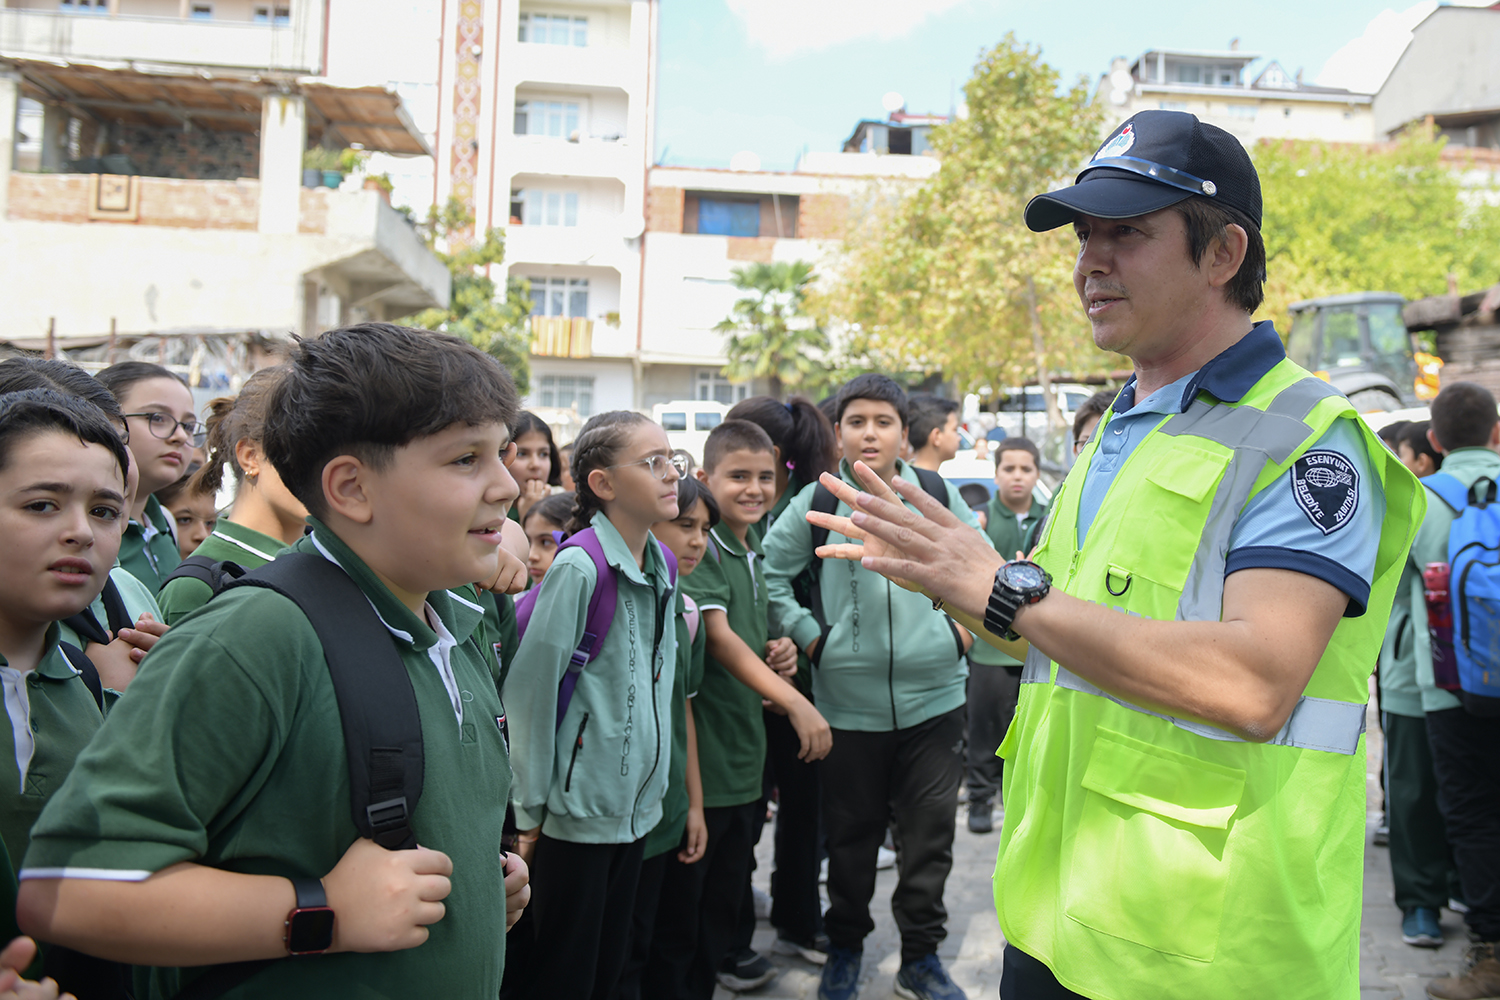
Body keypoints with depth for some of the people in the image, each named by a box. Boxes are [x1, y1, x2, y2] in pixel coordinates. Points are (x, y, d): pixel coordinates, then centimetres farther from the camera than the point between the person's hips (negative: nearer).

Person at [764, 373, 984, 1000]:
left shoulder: (938, 495, 2)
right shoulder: (816, 503, -1)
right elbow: (768, 571, 5)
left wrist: (965, 628, 4)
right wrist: (808, 635, -2)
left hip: (933, 695, 1)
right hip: (848, 701, 0)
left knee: (929, 834, 9)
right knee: (851, 835, 13)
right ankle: (844, 948, 34)